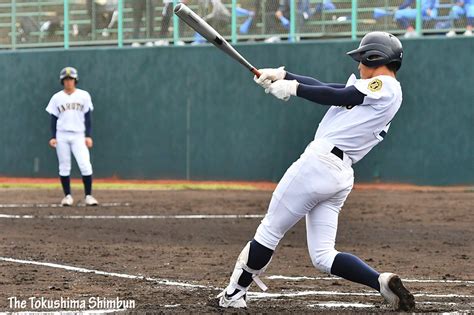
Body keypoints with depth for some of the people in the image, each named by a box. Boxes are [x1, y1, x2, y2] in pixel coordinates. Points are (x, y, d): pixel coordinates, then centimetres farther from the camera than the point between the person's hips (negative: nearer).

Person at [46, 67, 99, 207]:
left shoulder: (84, 96, 4)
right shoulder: (57, 98, 6)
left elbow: (88, 117, 4)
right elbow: (54, 118, 8)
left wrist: (88, 136, -3)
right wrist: (53, 137, 0)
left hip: (79, 135, -1)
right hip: (62, 136, 1)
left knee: (85, 165, -12)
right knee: (64, 167, 2)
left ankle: (88, 195, -6)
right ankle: (67, 196, 10)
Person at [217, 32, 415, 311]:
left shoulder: (385, 87, -5)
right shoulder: (375, 90, 23)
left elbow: (336, 96, -10)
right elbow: (328, 88, 23)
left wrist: (294, 88, -3)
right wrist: (283, 75, 18)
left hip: (320, 161, -10)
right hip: (342, 176, 10)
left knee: (270, 231, 2)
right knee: (323, 257, 6)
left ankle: (234, 294, 11)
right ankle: (382, 281, -11)